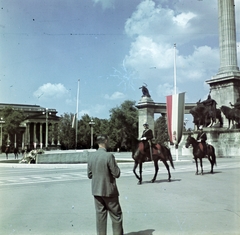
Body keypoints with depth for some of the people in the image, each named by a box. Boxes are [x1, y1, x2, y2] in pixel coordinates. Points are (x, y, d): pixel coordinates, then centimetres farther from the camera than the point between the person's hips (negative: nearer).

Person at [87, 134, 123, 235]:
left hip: (96, 191, 6)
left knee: (100, 215, 12)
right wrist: (115, 165, 1)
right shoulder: (109, 156, -19)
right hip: (109, 191, -5)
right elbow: (117, 174, -14)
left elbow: (89, 175, 6)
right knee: (116, 216, 8)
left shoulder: (91, 156, 0)